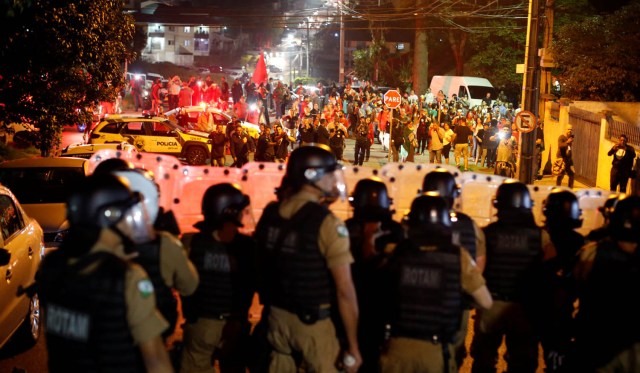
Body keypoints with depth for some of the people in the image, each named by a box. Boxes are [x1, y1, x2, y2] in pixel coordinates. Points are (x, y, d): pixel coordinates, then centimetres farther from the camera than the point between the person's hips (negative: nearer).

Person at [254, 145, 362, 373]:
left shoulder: (270, 213, -1)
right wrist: (353, 346, -13)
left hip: (276, 315, 6)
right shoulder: (328, 223, -17)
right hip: (313, 322, -6)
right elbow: (344, 291, -18)